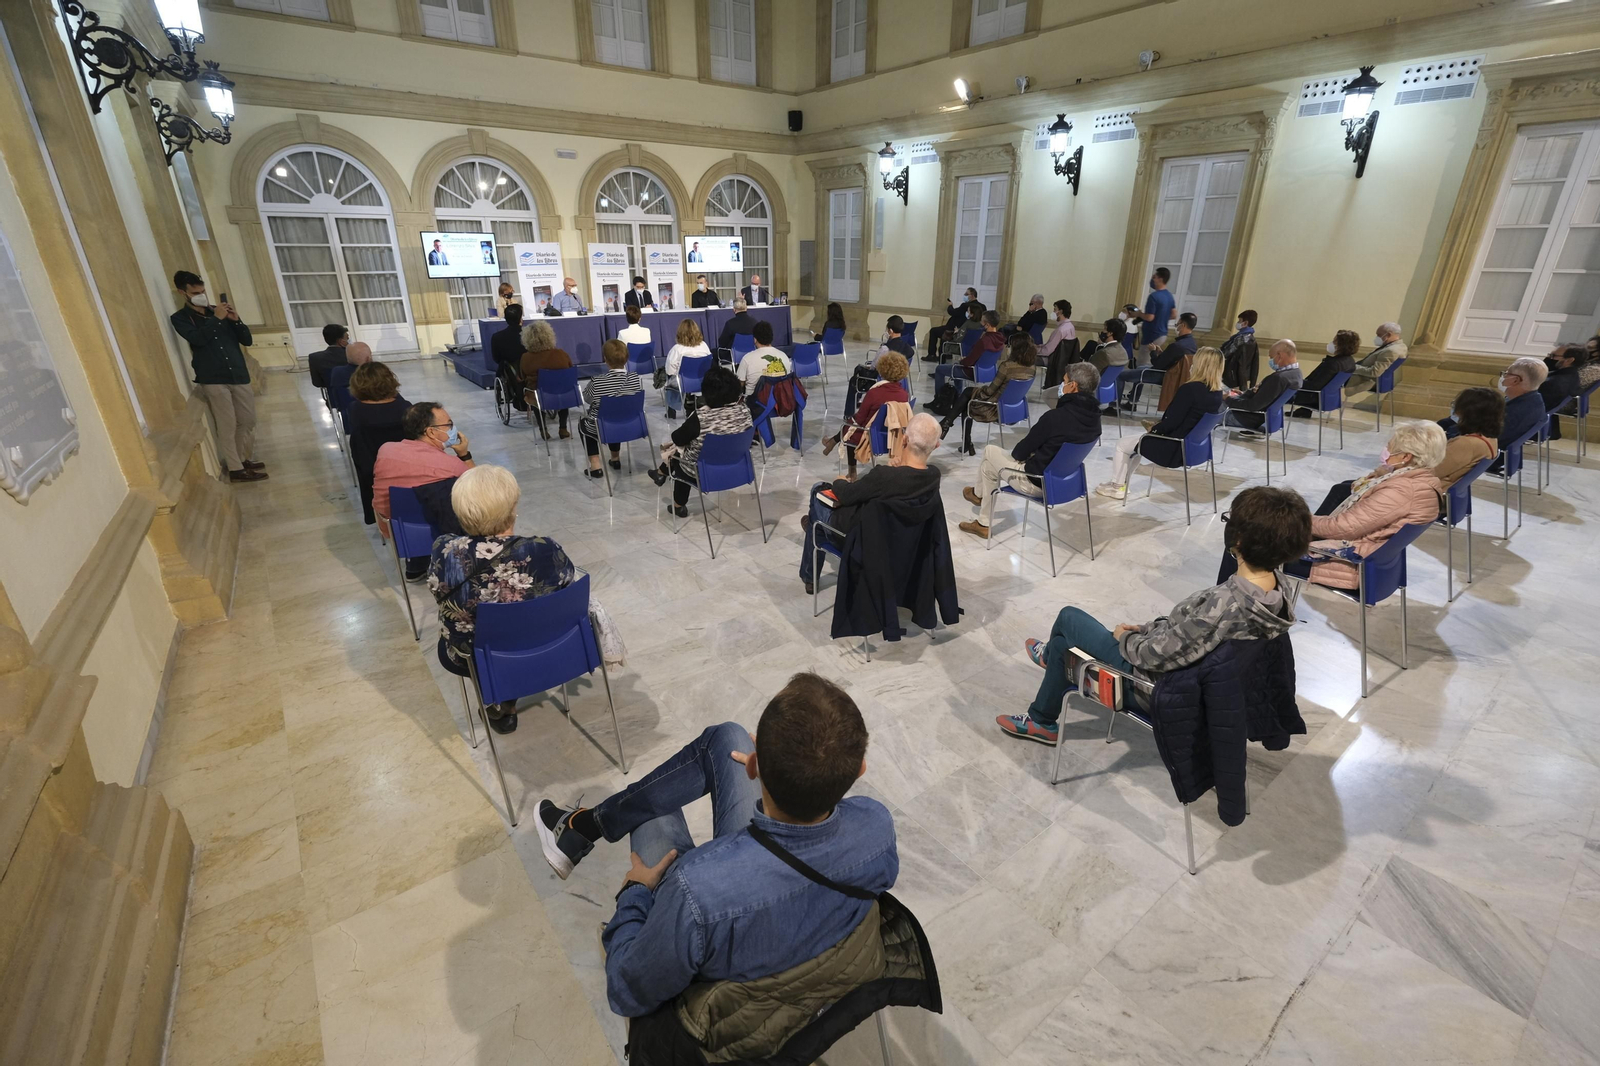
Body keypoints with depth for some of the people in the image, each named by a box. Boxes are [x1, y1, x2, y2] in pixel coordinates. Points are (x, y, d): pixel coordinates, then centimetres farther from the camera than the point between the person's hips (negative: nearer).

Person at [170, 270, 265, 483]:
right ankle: (235, 469, 0)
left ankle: (245, 459, 26)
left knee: (248, 421, 10)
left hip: (238, 375, 4)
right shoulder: (180, 318, 3)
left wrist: (235, 320, -7)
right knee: (227, 426, -5)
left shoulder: (218, 310, 14)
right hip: (212, 379, -4)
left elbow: (247, 340, 9)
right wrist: (216, 319, -15)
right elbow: (197, 338, -16)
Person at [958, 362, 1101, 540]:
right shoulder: (1093, 415, -5)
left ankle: (978, 493, 47)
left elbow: (1020, 452, -14)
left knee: (990, 452, 14)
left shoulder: (1056, 417, -30)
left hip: (1038, 482, -8)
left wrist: (1017, 453, 7)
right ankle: (983, 523, 34)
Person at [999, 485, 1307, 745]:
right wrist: (1147, 629, 2)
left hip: (1157, 676, -7)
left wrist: (1125, 638, -8)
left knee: (1068, 617, 14)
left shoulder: (1224, 604, -39)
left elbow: (1155, 655, -28)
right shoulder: (1276, 581, -13)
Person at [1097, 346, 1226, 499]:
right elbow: (1188, 420, 10)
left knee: (1122, 444, 12)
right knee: (1137, 442, 27)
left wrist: (1153, 428, -3)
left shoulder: (1190, 389, -24)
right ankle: (1121, 483, 32)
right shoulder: (1217, 393, 1)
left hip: (1174, 449, -8)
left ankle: (1117, 486, 25)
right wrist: (1159, 425, 8)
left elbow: (1171, 423, -23)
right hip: (1192, 447, 8)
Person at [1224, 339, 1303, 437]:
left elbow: (1254, 405, -28)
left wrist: (1229, 399, -16)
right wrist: (1244, 394, 8)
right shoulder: (1296, 373, -1)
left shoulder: (1279, 378, -32)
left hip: (1257, 420, -9)